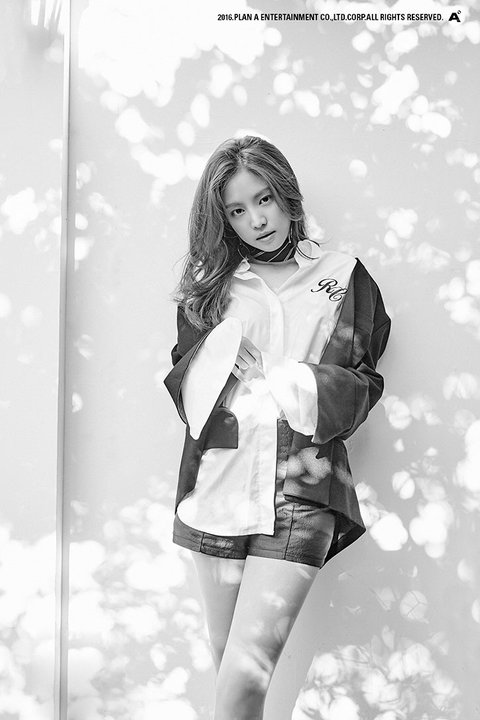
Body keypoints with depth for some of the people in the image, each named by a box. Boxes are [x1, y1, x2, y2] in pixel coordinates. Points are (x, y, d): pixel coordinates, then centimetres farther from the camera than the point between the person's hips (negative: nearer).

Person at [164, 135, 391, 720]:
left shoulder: (343, 277, 10)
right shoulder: (211, 283, 14)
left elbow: (362, 383, 8)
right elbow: (184, 379, 15)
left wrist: (302, 387, -7)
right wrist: (221, 363, -3)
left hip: (301, 487, -2)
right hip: (218, 482, 3)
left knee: (247, 669, -16)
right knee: (226, 663, 9)